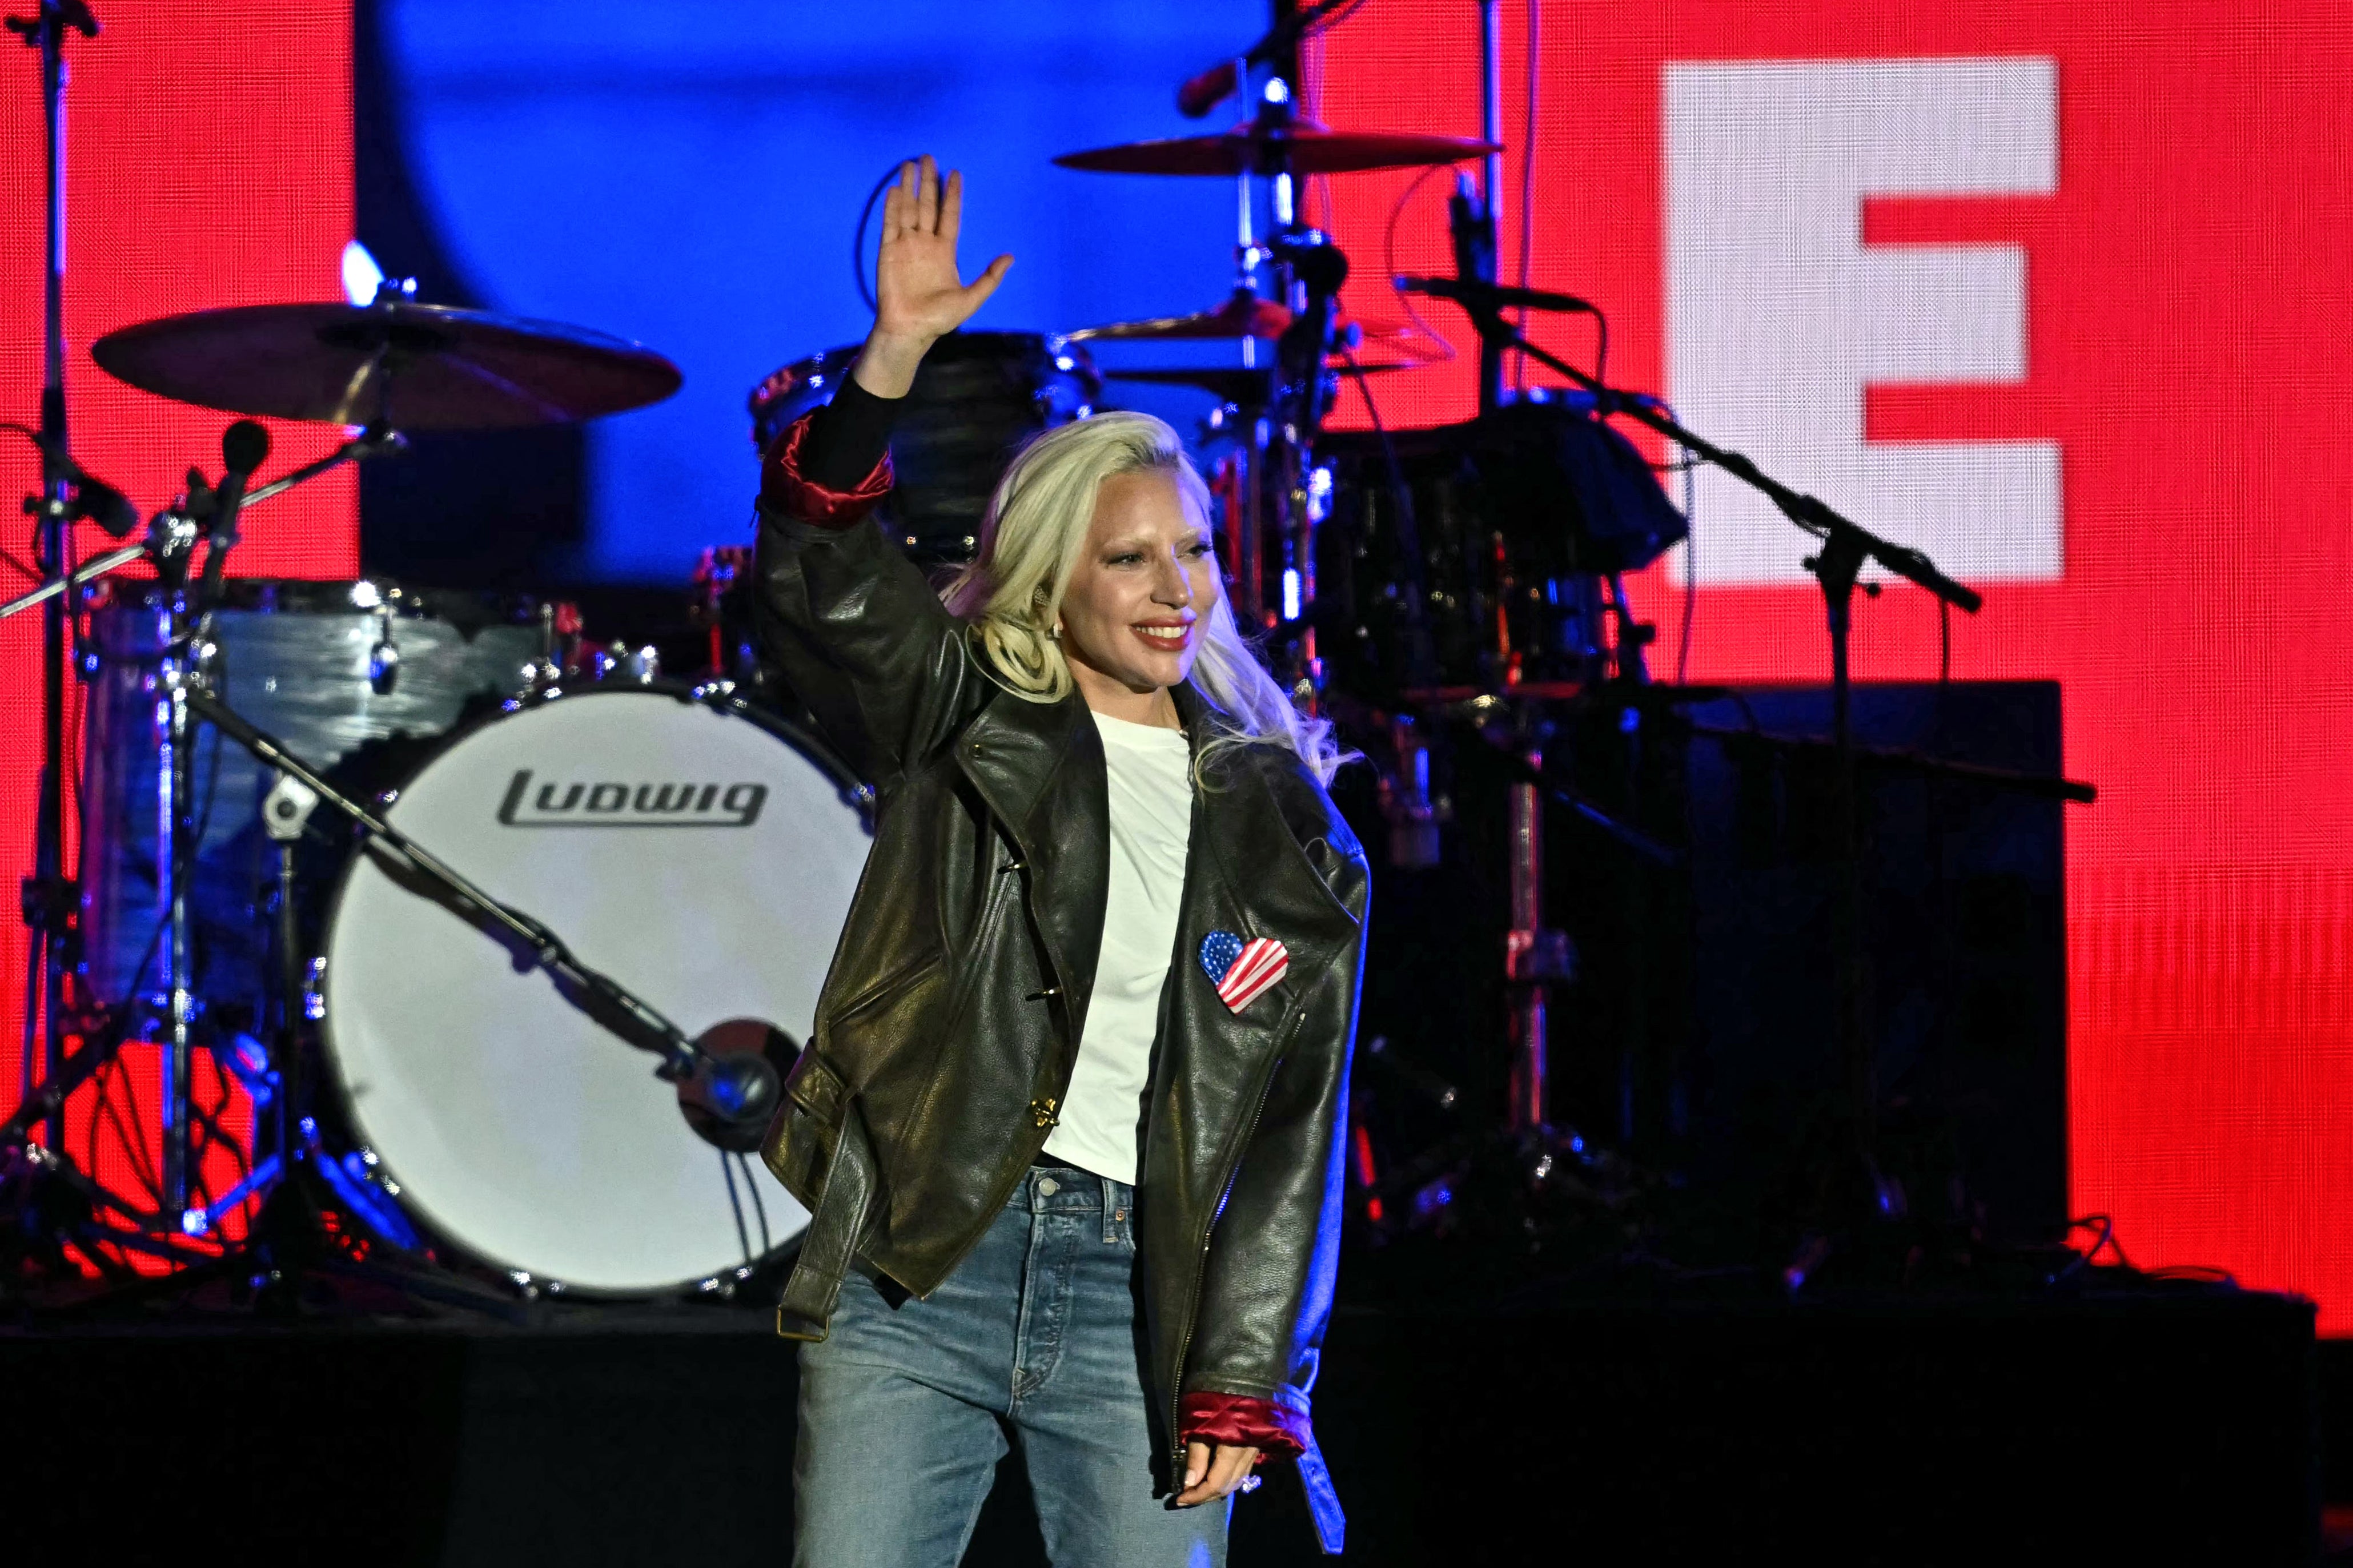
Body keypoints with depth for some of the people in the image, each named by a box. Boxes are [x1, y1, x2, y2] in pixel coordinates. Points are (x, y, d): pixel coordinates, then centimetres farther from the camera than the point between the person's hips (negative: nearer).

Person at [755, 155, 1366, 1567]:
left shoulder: (1283, 831, 10)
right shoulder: (964, 724, 7)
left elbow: (1296, 1134, 7)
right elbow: (817, 573, -10)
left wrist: (1246, 1385, -1)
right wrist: (897, 354, -22)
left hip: (1142, 1298, 1)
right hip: (920, 1272, -1)